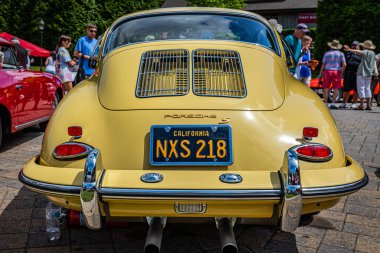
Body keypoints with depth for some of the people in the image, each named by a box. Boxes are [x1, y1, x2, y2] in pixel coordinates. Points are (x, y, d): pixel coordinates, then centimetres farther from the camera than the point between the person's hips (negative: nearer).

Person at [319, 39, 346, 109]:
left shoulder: (327, 53, 6)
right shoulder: (341, 54, 7)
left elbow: (323, 64, 4)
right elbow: (344, 65, -1)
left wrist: (320, 73, 8)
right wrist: (341, 72, 8)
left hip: (327, 71, 0)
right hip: (337, 72, 0)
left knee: (326, 88, 3)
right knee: (335, 89, 2)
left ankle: (325, 103, 1)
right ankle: (333, 104, -1)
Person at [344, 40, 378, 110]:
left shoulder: (366, 52, -9)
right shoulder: (373, 53, 13)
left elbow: (359, 52, -29)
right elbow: (374, 64, 16)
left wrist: (350, 50, -41)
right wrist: (375, 71, 19)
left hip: (362, 73, -7)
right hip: (369, 73, 7)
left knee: (361, 88, -5)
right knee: (367, 88, 12)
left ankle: (361, 105, -8)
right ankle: (368, 105, 11)